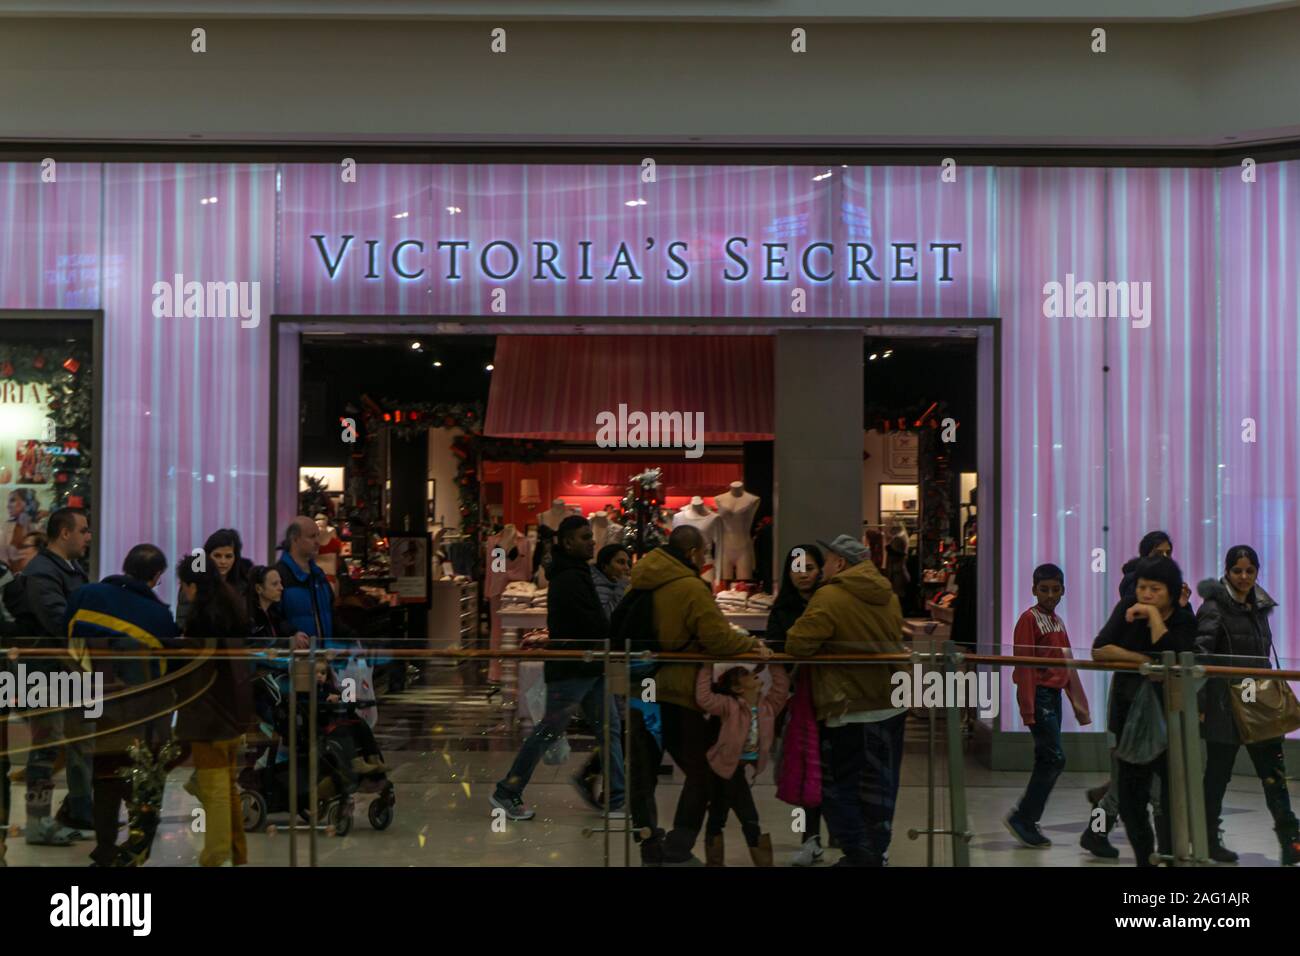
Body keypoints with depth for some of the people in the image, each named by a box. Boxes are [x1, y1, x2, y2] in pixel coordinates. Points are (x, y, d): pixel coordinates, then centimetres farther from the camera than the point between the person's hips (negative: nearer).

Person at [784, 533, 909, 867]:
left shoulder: (829, 597, -16)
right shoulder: (888, 596, 8)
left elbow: (797, 644, -19)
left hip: (850, 709, -7)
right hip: (893, 705, 7)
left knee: (839, 785, 7)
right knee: (880, 786, 15)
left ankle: (858, 853, 3)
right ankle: (877, 853, 23)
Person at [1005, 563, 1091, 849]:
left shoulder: (1058, 621, 15)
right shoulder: (1030, 619, -9)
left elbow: (1067, 666, 18)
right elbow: (1024, 666, -14)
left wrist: (1077, 702, 15)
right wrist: (1028, 710, -18)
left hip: (1055, 695, 8)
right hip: (1039, 695, -8)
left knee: (1046, 761, 8)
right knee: (1055, 759, -11)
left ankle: (1028, 822, 14)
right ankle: (1022, 817, -4)